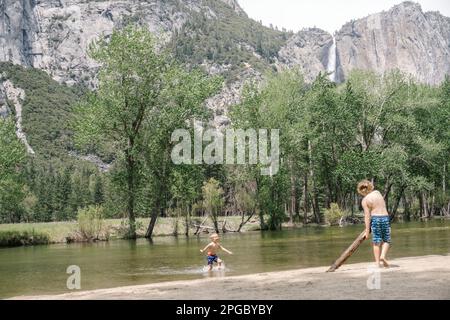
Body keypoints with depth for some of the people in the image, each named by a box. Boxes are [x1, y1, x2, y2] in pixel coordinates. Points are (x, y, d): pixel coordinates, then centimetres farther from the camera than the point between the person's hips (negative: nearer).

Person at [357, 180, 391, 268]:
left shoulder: (365, 200, -5)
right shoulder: (377, 192, 7)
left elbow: (367, 215, -9)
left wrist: (367, 229, -6)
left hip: (375, 218, -2)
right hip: (385, 217, 2)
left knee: (376, 242, 5)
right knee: (386, 240, 12)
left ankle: (377, 262, 5)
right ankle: (383, 256, -9)